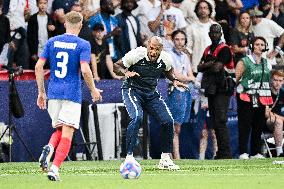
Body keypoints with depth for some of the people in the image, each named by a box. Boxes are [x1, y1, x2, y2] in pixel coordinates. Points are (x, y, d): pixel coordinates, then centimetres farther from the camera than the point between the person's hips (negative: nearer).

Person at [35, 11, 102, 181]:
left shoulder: (52, 42, 8)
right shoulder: (83, 45, -4)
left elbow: (39, 66, 4)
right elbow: (85, 70, -15)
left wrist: (41, 92, 12)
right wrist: (93, 90, 1)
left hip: (53, 93, 4)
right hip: (72, 94, -4)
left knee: (60, 129, 19)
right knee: (67, 134, -1)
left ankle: (50, 148, -13)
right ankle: (55, 169, -16)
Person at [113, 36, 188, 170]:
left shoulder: (165, 59, -7)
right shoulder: (136, 54, -20)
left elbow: (168, 71, 17)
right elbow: (116, 67, -9)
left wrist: (174, 80, -2)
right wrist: (126, 72, -29)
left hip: (151, 93, 5)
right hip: (132, 90, -5)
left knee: (168, 121, -7)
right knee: (137, 117, -30)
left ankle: (165, 159, 8)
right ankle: (129, 157, -25)